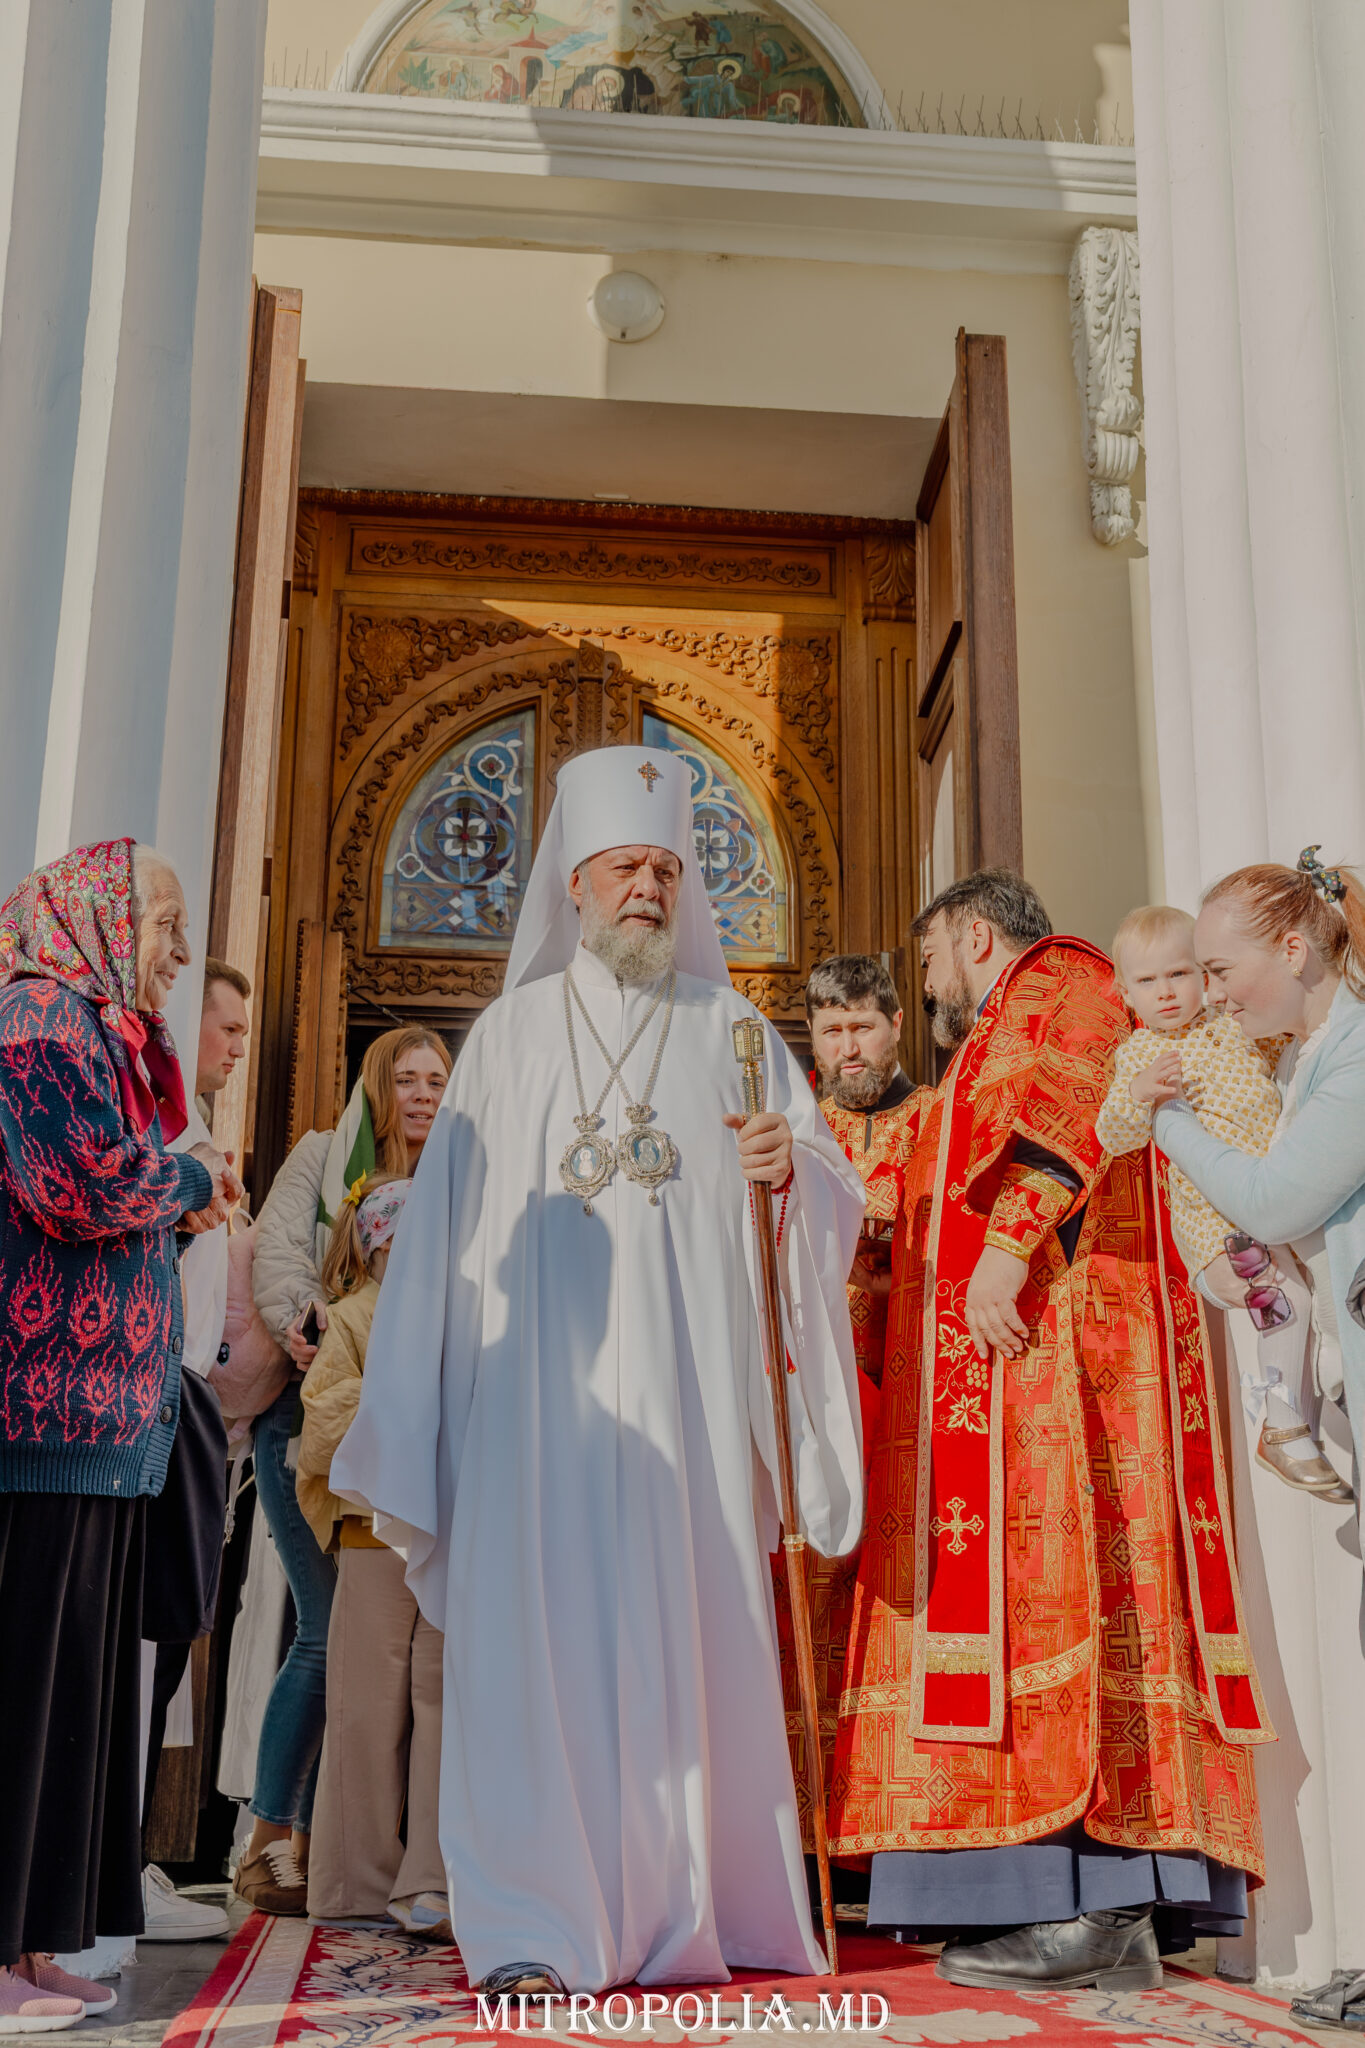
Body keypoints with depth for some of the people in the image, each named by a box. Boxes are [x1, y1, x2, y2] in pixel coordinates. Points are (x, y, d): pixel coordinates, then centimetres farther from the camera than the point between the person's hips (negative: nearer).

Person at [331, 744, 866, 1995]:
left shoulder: (732, 1030, 12)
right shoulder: (512, 1032, 13)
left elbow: (838, 1196, 7)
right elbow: (449, 1224, 11)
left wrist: (789, 1170, -17)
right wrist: (412, 1418, 7)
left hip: (686, 1397, 1)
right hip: (539, 1390, 0)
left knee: (689, 1636, 1)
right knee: (538, 1633, -6)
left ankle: (684, 1911, 12)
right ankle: (533, 1929, -2)